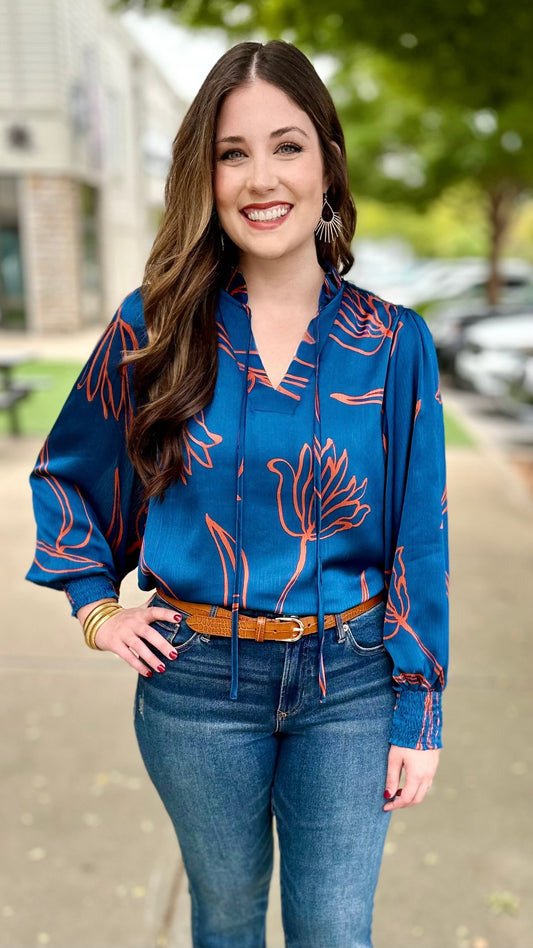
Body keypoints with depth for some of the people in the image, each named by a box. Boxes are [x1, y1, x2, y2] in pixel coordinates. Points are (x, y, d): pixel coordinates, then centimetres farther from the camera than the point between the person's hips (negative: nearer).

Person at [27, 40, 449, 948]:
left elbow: (420, 538, -3)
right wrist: (95, 604, 2)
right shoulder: (153, 328, -5)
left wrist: (418, 712, -2)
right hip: (198, 681, 1)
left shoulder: (394, 343, -6)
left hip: (349, 679, 0)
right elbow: (64, 474, 10)